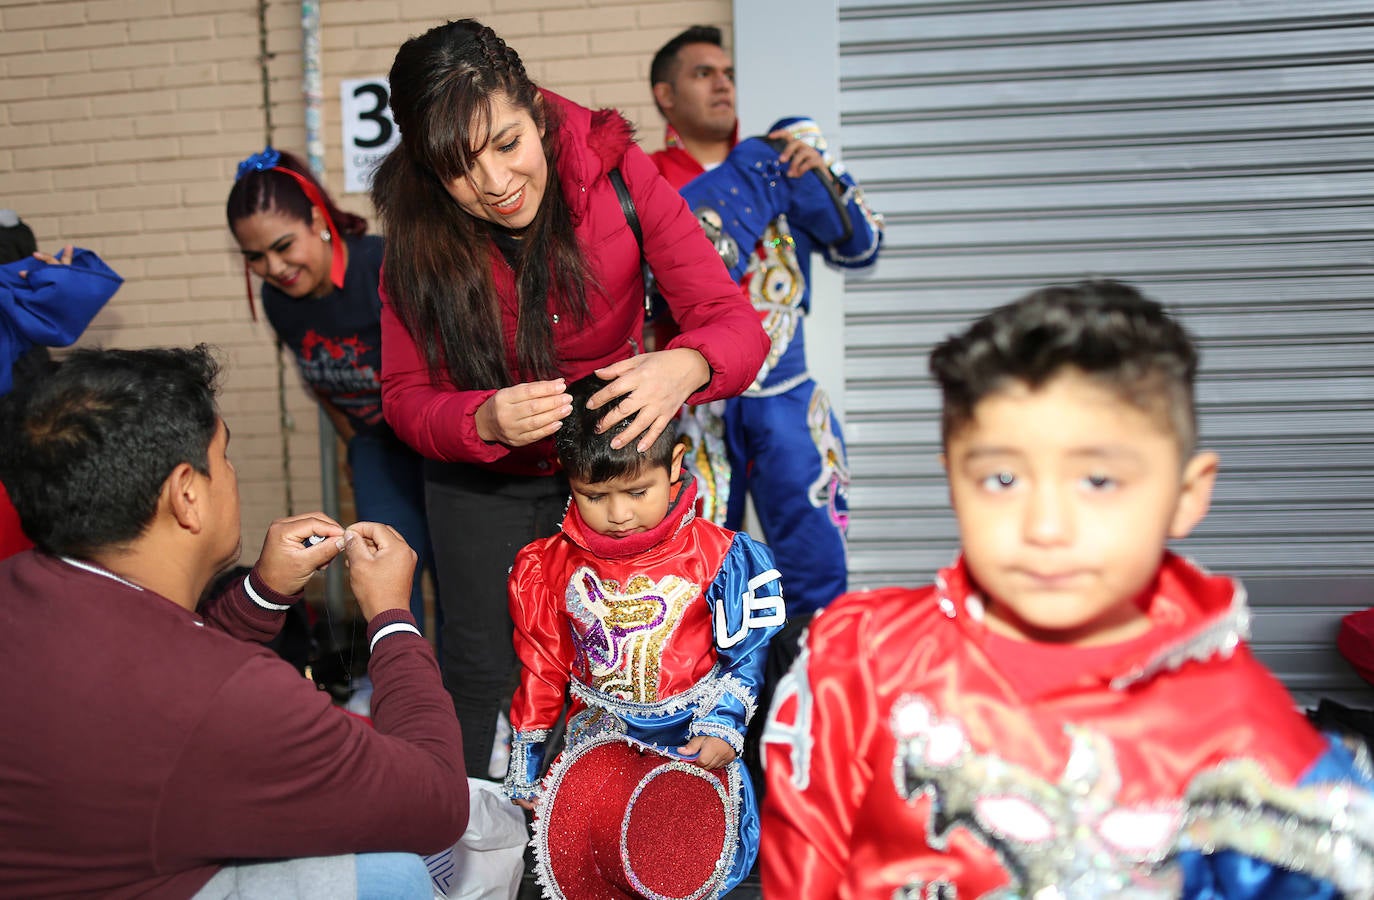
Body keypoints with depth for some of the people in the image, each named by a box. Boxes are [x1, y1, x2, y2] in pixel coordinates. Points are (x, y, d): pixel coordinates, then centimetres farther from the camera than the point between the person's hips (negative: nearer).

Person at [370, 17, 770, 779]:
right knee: (479, 667, 8)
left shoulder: (616, 172, -21)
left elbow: (737, 325, -22)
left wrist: (685, 366, -45)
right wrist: (485, 421, -34)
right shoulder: (417, 230, -18)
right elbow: (405, 396, -12)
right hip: (480, 478, 1)